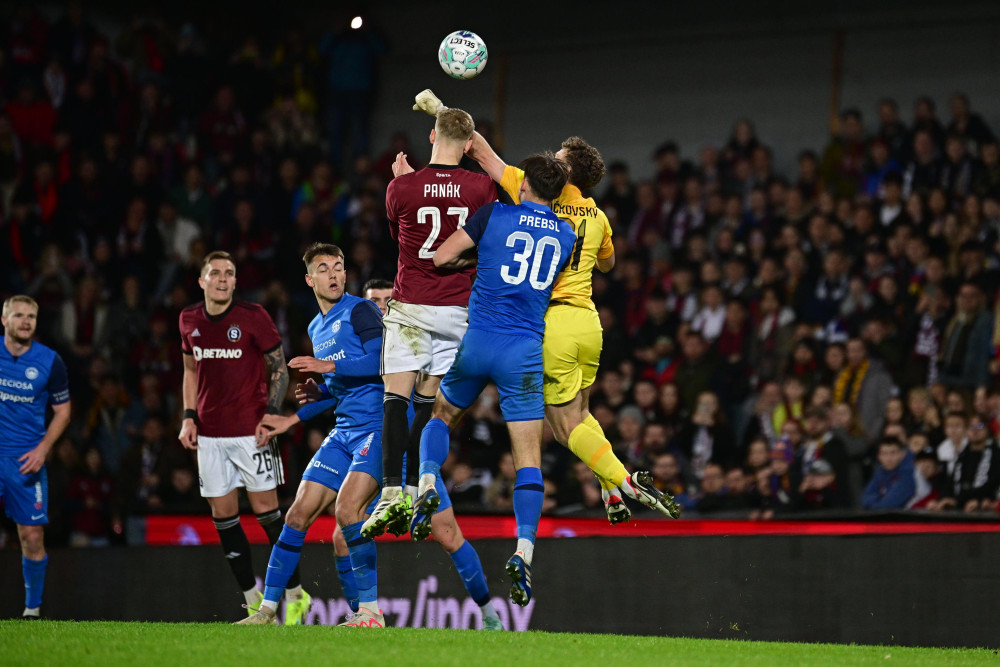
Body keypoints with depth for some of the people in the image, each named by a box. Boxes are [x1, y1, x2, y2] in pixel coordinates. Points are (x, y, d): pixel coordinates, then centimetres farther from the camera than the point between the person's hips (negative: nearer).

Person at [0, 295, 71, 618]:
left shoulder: (49, 361, -1)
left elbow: (62, 410, 7)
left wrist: (42, 449, -6)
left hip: (26, 459, 0)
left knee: (32, 537, 0)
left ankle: (33, 608, 13)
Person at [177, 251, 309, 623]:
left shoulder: (252, 316, -6)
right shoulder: (190, 320, 7)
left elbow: (279, 369, -1)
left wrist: (271, 415, -12)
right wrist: (189, 417, 8)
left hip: (250, 430, -5)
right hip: (210, 433, 5)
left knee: (266, 509, -5)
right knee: (223, 515, 2)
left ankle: (295, 596, 5)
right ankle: (254, 603, 8)